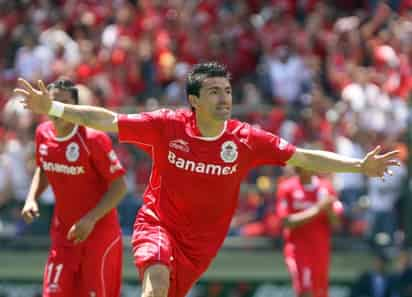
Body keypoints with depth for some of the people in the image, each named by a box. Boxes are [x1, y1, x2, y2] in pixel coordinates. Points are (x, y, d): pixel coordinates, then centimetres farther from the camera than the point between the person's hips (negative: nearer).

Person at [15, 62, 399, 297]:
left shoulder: (246, 140, -8)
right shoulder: (167, 125, -11)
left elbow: (305, 158, -6)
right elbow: (108, 121, -9)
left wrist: (359, 166, -13)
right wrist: (52, 108, -18)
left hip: (201, 241, 2)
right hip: (158, 222, -2)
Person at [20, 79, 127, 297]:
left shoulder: (93, 138, -19)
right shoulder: (43, 133, 0)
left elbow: (119, 186, -16)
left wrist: (91, 219, -24)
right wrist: (32, 199, 3)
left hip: (99, 231, -6)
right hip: (63, 234, 6)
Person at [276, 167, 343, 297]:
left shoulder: (326, 187, 6)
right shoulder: (287, 188, -5)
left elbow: (335, 223, 8)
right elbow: (288, 222, -13)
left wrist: (329, 210, -15)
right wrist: (317, 209, -18)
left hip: (321, 251, 4)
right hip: (298, 250, -4)